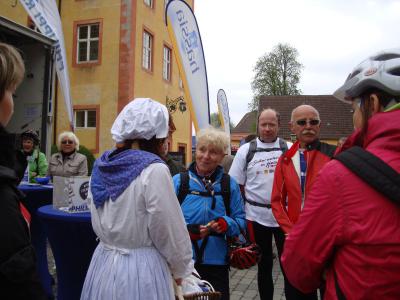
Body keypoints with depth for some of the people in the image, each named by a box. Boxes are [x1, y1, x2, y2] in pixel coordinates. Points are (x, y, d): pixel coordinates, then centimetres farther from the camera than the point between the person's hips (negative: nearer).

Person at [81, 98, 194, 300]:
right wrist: (181, 270, -1)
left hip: (103, 262, 7)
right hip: (142, 268, -6)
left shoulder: (101, 165, 1)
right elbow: (170, 230, -16)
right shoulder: (153, 169, -20)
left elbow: (99, 219, 10)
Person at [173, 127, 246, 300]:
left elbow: (240, 221, 4)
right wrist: (187, 230, -21)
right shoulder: (178, 181, -3)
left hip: (216, 262, 2)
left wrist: (226, 224, -17)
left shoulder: (229, 184, 4)